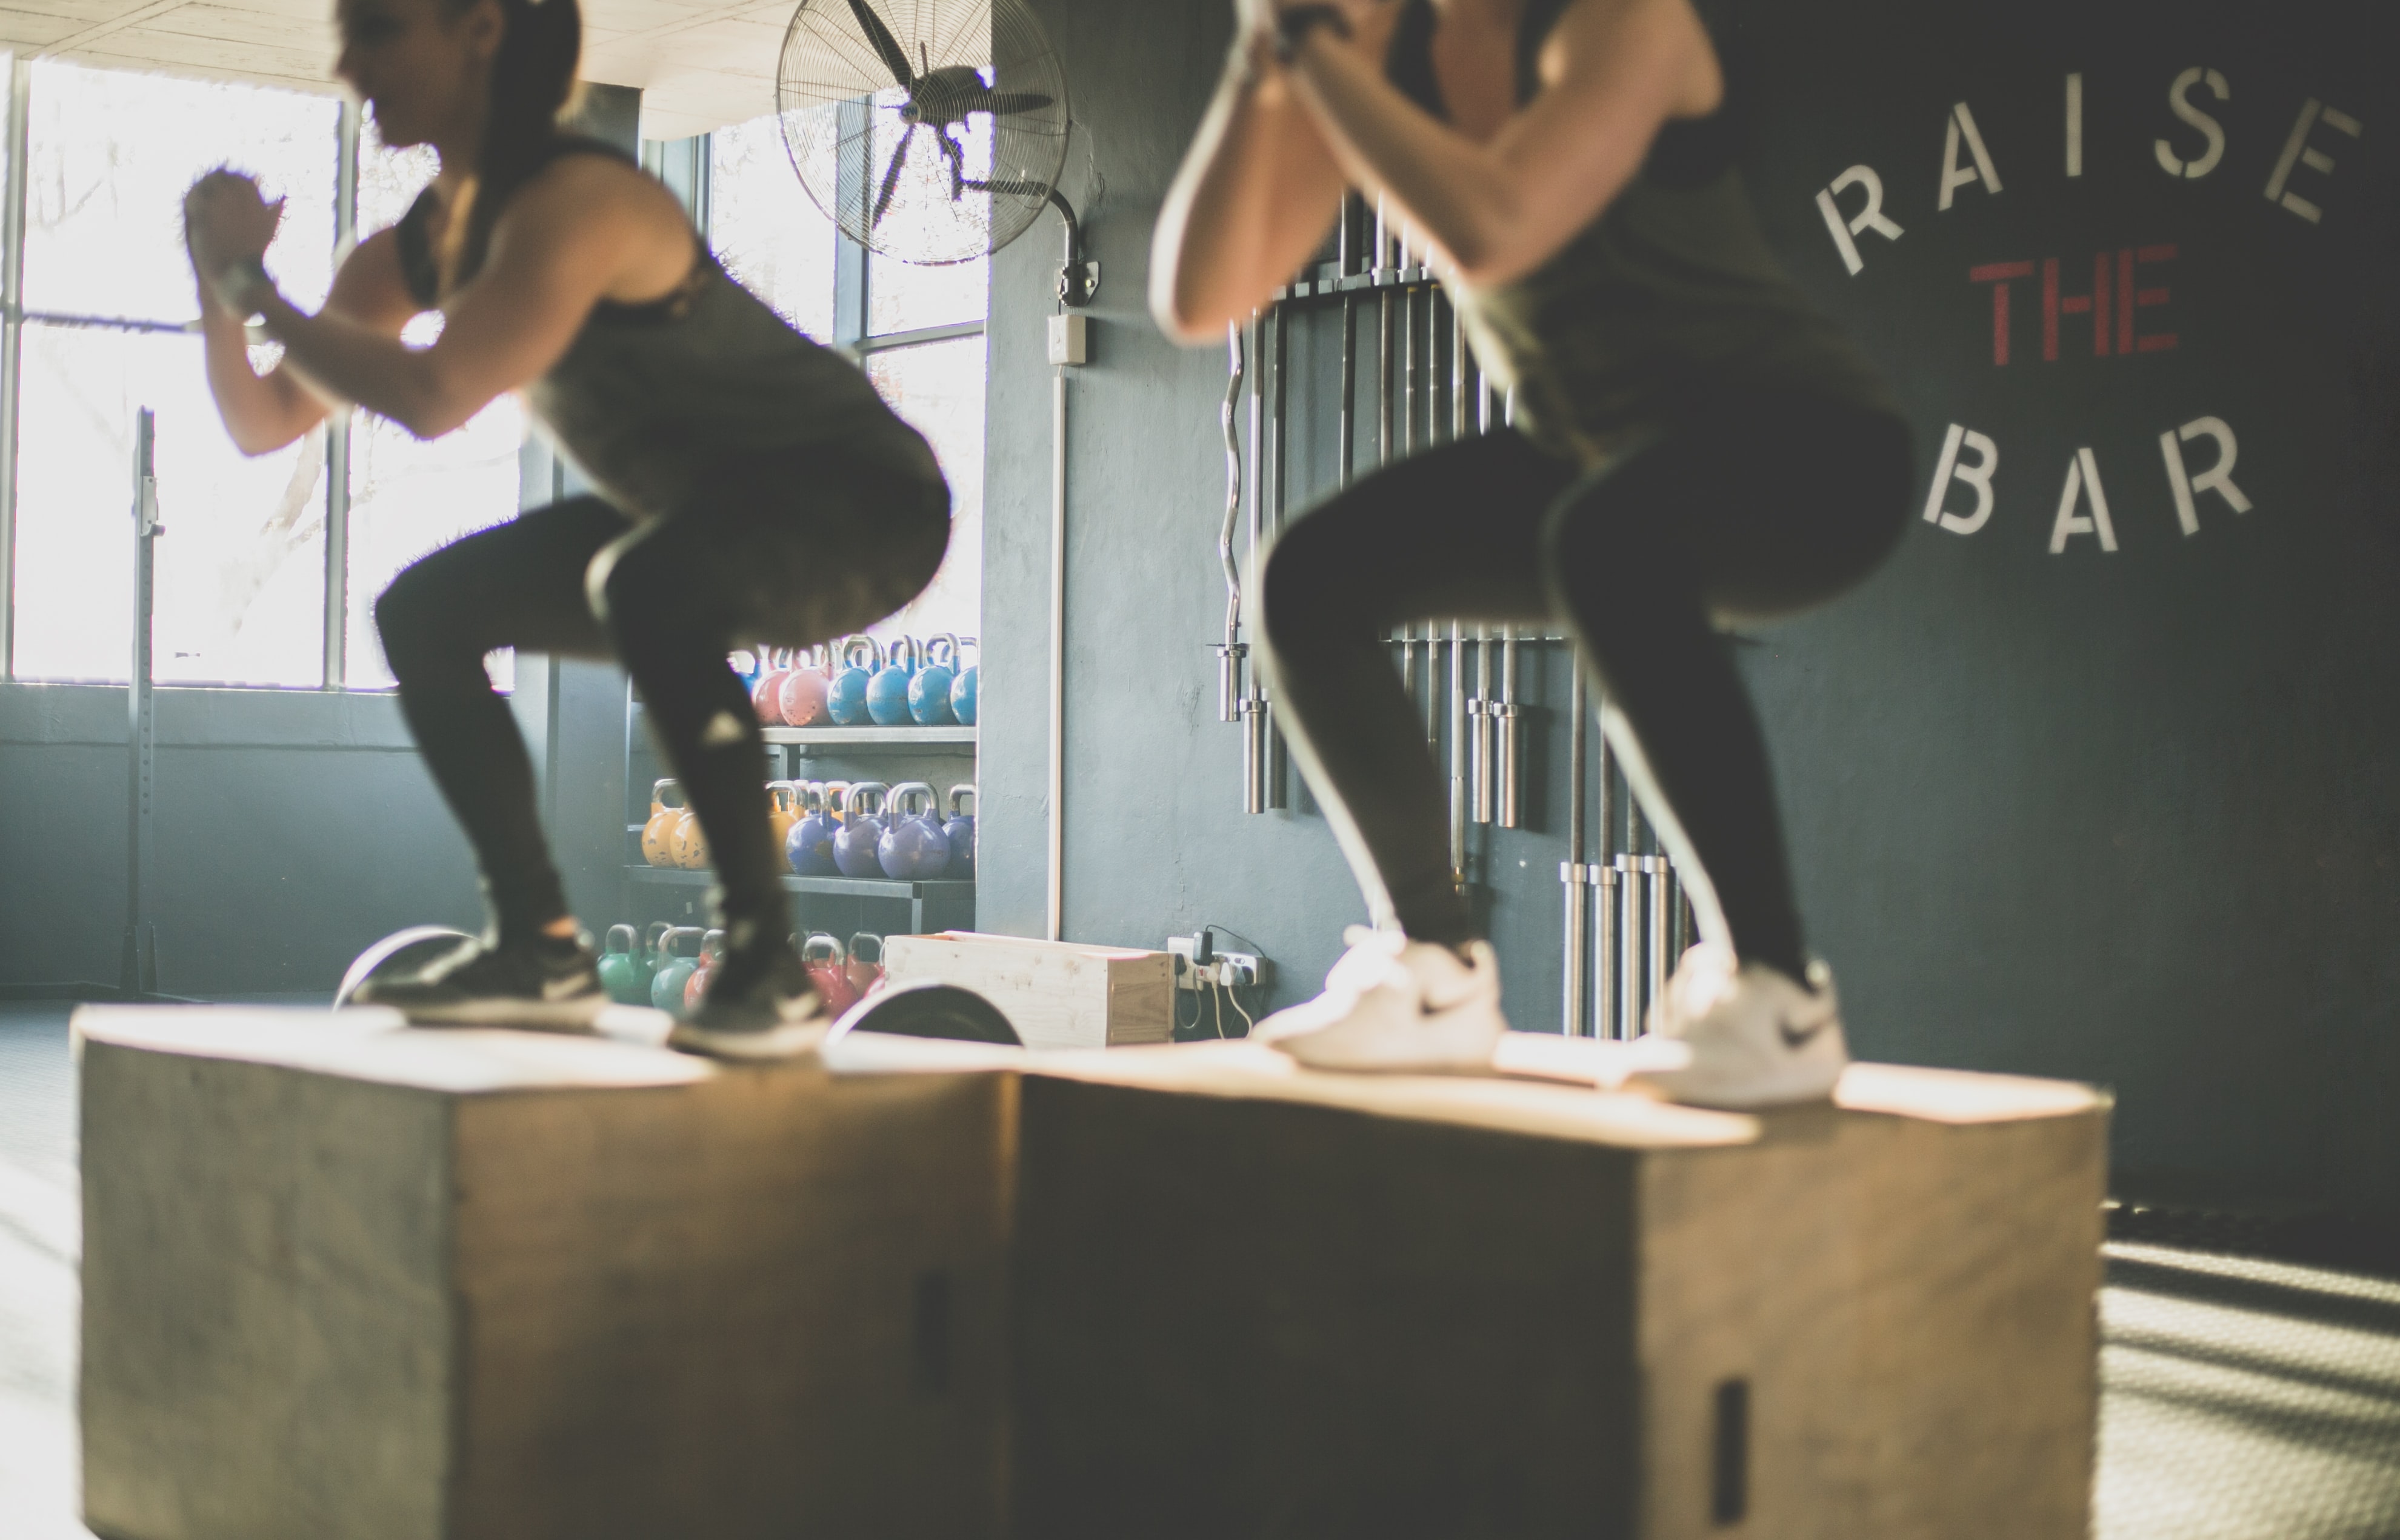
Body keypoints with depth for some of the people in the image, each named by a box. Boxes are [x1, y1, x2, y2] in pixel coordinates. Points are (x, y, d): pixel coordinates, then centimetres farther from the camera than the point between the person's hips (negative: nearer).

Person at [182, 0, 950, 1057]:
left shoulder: (572, 201, -25)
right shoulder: (422, 244, 3)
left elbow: (432, 399, -37)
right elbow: (265, 423, 6)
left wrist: (254, 280, -23)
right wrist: (218, 275, -11)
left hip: (864, 502, -9)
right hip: (701, 521, 9)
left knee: (648, 582, -38)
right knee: (424, 612, 5)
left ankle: (767, 960, -28)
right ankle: (542, 950, 8)